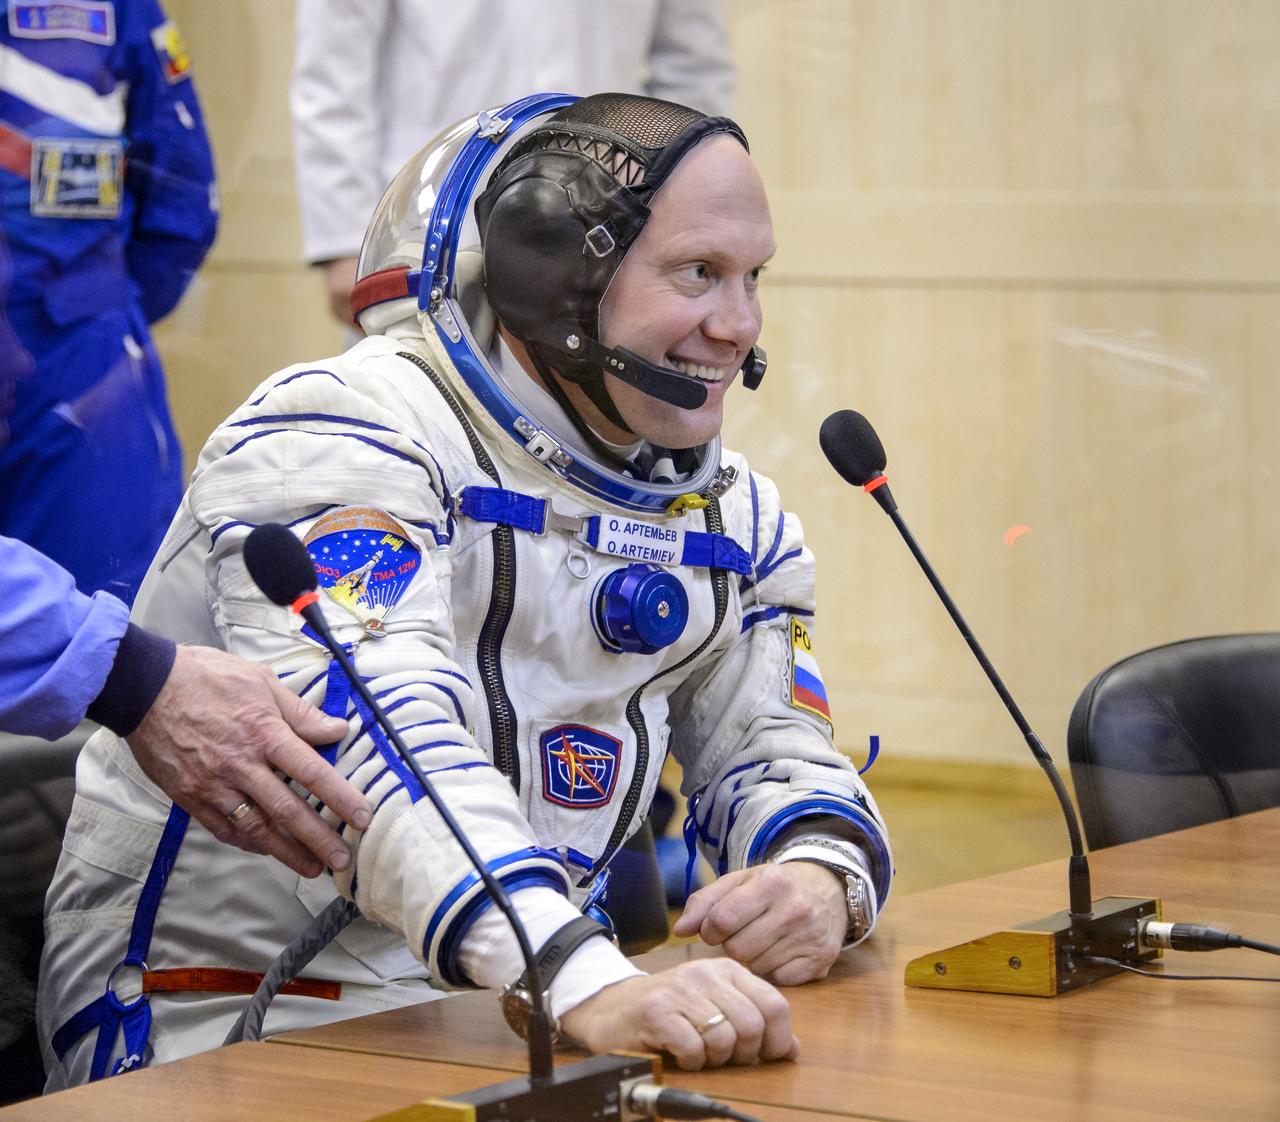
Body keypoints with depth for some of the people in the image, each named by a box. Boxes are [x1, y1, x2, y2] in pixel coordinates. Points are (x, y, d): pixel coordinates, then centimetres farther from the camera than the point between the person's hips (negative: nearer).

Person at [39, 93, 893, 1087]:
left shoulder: (731, 513, 12)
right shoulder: (342, 435, -14)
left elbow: (777, 749, 12)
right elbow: (376, 731, -29)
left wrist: (822, 876, -14)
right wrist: (585, 979, -44)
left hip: (501, 1024, 5)